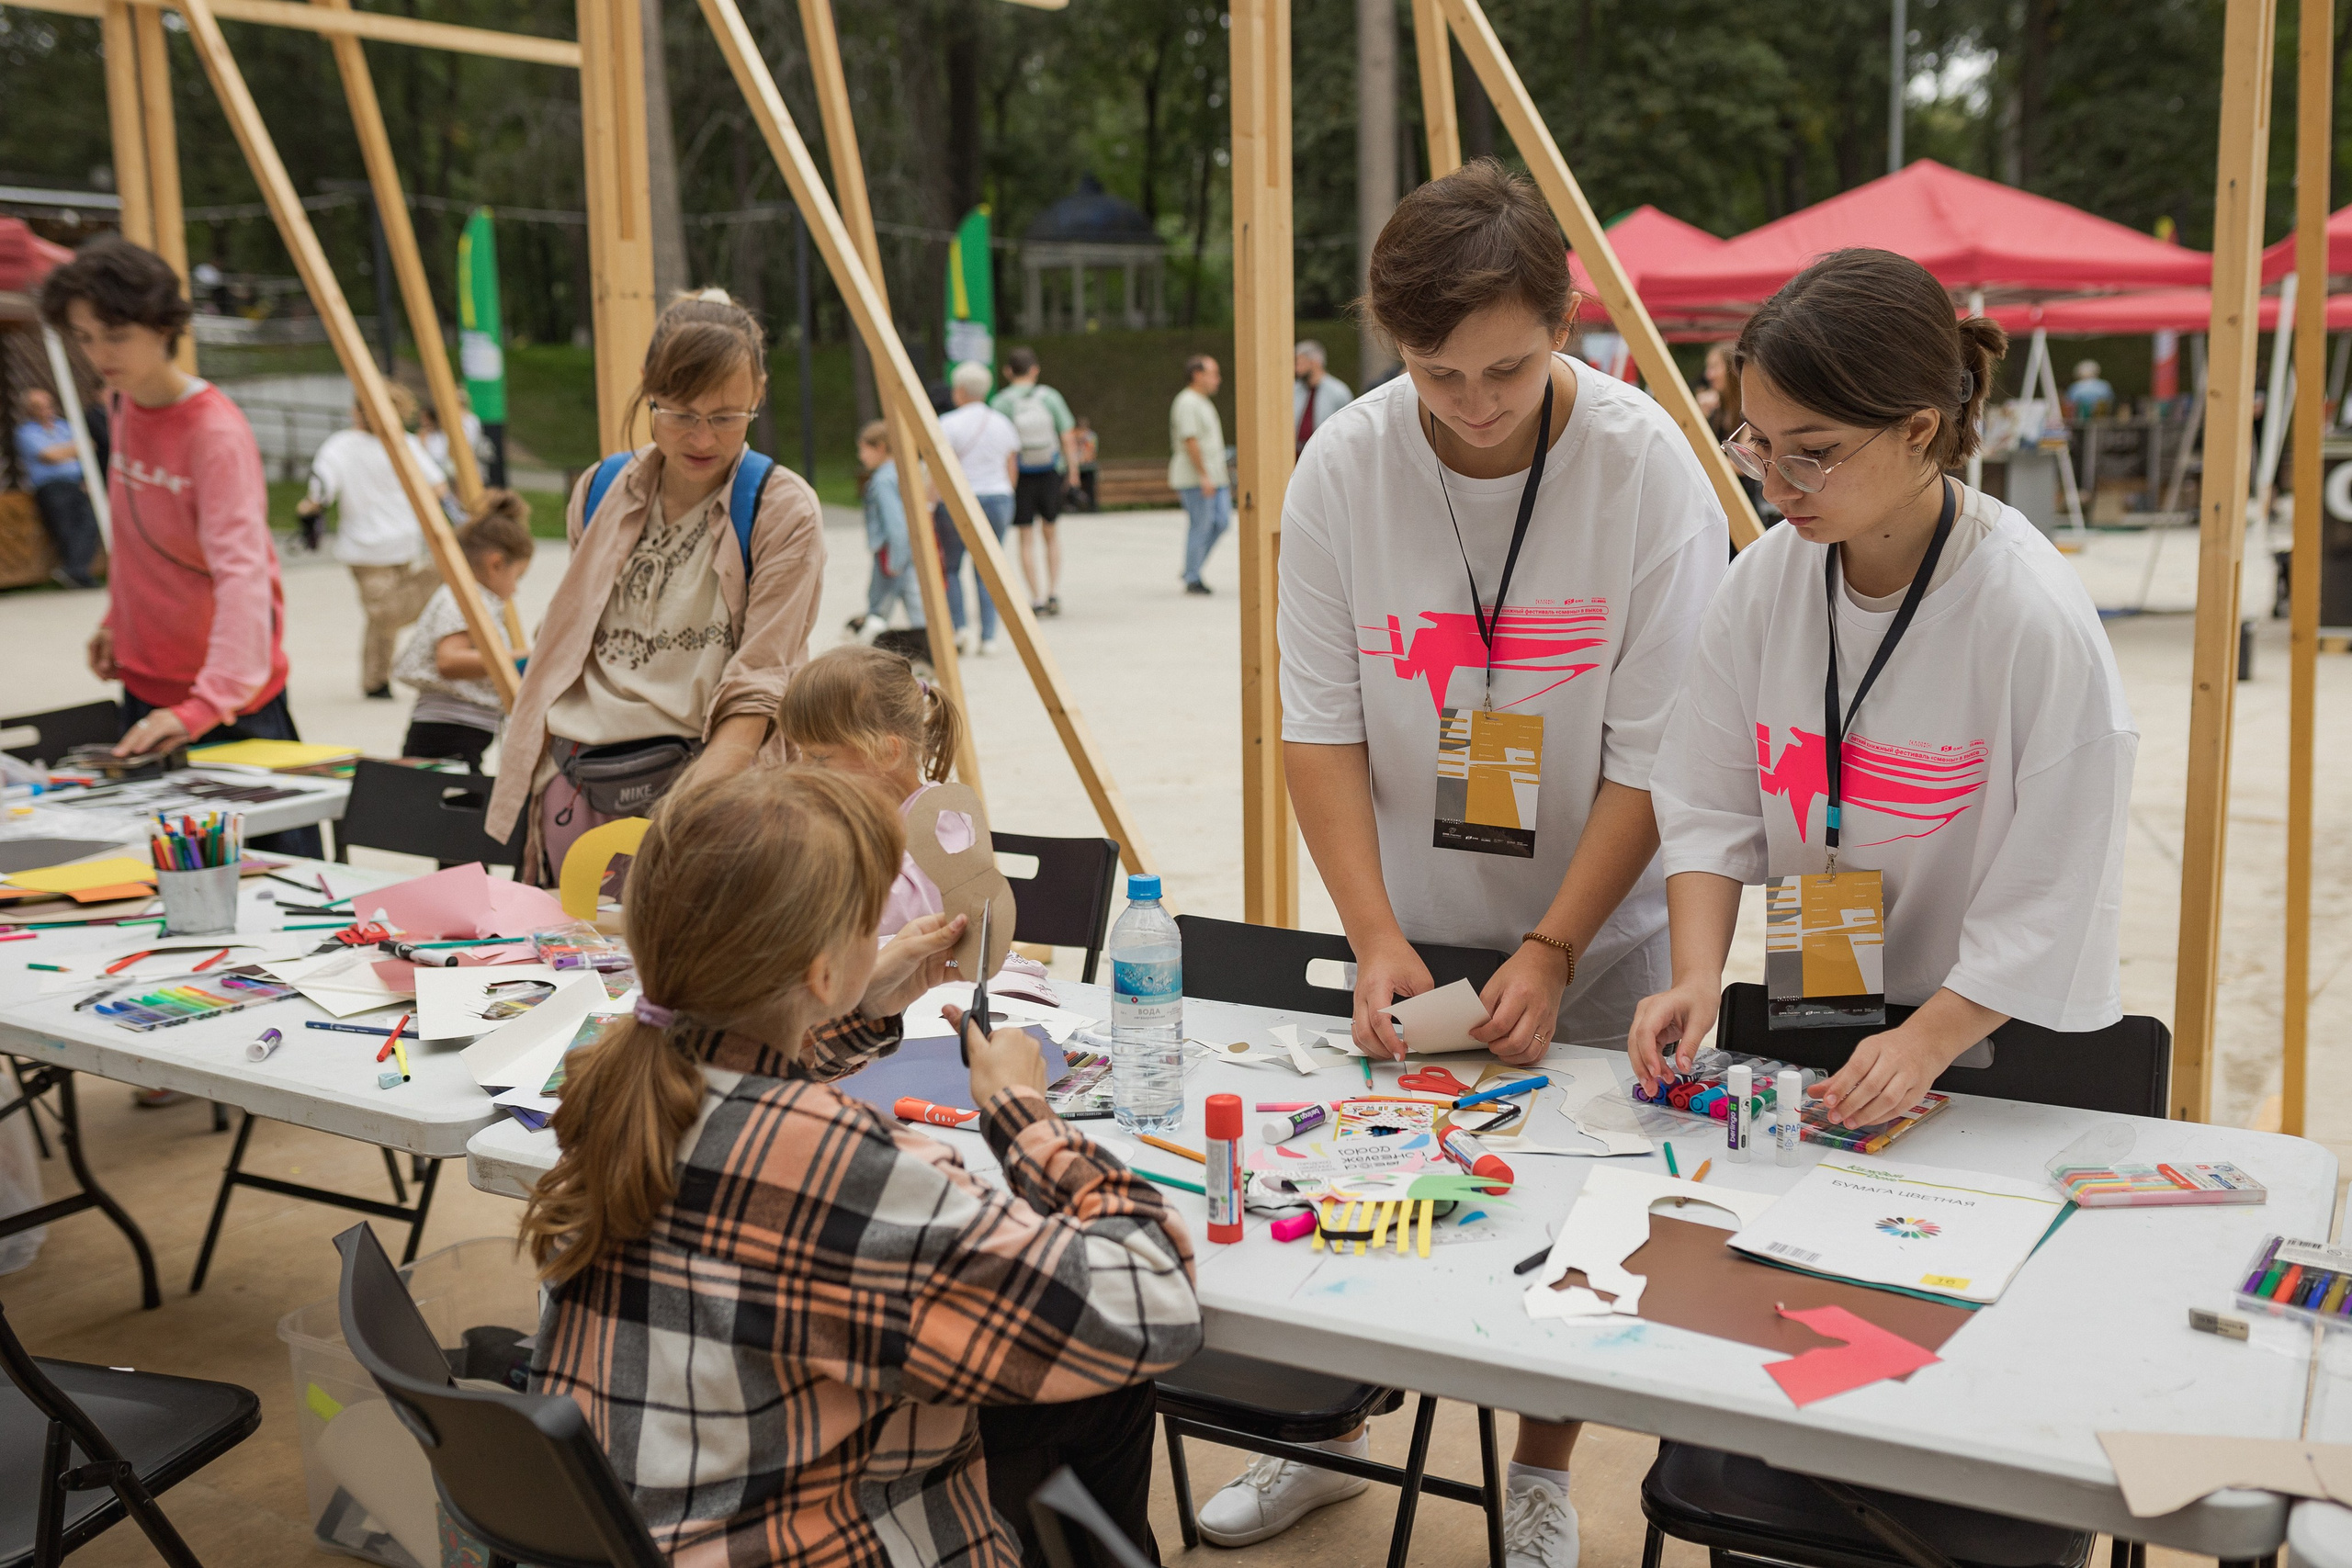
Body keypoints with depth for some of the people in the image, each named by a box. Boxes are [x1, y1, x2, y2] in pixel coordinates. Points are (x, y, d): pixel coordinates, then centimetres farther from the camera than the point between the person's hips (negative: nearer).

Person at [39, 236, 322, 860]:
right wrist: (117, 621, 17)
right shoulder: (124, 405, 4)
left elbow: (242, 574, -33)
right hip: (146, 687, 7)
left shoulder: (217, 433, -22)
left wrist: (210, 703, -42)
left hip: (228, 701, -7)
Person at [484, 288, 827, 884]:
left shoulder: (783, 511, -6)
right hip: (574, 780, 4)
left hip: (698, 772, -4)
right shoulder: (601, 491, 9)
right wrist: (542, 786, 17)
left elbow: (756, 694, -12)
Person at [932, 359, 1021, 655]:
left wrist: (930, 508, -6)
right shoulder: (1003, 424, 6)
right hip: (998, 500, 4)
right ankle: (989, 637, 2)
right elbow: (1012, 470, 10)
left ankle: (961, 628, -1)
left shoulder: (948, 424, -8)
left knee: (951, 567, 11)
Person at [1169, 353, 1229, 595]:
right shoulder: (1187, 403, -13)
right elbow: (1190, 441, -20)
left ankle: (1191, 570, 14)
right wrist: (1204, 476, -24)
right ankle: (1192, 579, 1)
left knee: (1222, 521, 5)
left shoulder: (1204, 402, 20)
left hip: (1212, 477, 10)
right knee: (1200, 526, -7)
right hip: (1194, 477, -10)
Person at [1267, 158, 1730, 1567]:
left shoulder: (1648, 468, -18)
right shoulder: (1346, 467, -12)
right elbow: (1320, 725, -9)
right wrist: (1378, 938, -16)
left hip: (1597, 924, -2)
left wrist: (1551, 949, -19)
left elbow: (1655, 751, -16)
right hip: (1408, 926, 2)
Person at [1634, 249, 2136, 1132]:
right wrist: (1698, 976, -13)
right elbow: (1711, 803, 0)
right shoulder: (1765, 580, -4)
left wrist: (1926, 1041, -23)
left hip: (2007, 1037, -3)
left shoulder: (2038, 619, -18)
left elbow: (2051, 897, -15)